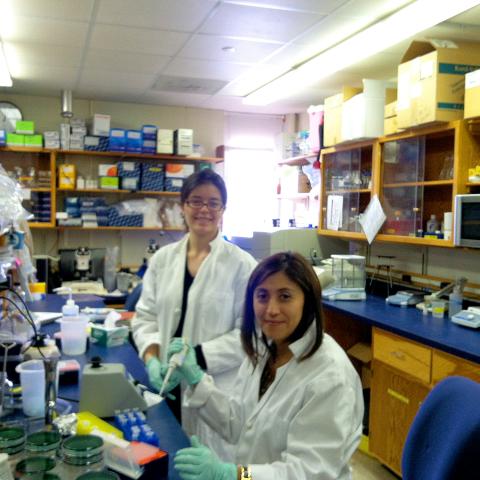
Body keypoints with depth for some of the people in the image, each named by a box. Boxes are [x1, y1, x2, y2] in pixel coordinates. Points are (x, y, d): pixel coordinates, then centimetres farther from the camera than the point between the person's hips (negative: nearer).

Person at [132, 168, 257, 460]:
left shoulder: (242, 264, -8)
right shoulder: (163, 258, 5)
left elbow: (248, 332, -10)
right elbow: (145, 316, 8)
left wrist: (196, 358, -18)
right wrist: (152, 358, -9)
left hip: (218, 390, -3)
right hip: (169, 385, 4)